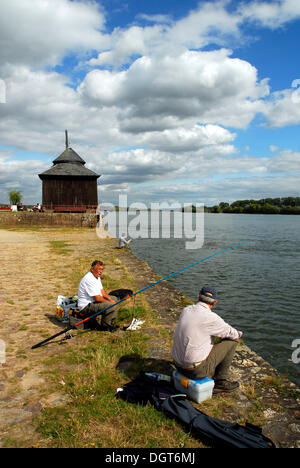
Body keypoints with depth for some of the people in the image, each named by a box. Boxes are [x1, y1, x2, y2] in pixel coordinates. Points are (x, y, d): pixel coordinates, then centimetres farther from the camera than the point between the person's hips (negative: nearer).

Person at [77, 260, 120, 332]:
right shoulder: (89, 279, -25)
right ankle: (105, 326, -3)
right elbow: (97, 298, -26)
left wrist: (110, 299, 1)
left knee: (114, 299, 17)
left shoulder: (97, 276, 9)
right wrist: (109, 302, -13)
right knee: (112, 306, -25)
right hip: (86, 306, -11)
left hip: (93, 301, 11)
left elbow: (102, 290, 17)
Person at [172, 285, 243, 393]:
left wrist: (221, 332, 22)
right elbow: (231, 333, -3)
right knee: (232, 341, 5)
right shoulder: (210, 317, -18)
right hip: (196, 370, -7)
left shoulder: (185, 310, 3)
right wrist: (238, 334, 20)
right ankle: (221, 382, 15)